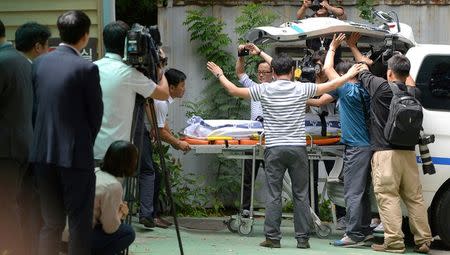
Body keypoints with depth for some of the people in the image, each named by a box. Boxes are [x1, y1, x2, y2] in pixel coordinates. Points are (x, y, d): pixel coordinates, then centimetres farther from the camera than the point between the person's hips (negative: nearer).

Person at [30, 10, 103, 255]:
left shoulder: (40, 63, 4)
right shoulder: (86, 69, -12)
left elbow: (35, 105, 10)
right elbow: (96, 113, -4)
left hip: (43, 153, 6)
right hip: (75, 154, -6)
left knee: (51, 222, 12)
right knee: (80, 223, 2)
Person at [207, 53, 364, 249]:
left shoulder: (265, 90, -2)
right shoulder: (302, 89, 0)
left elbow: (234, 90, 6)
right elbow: (331, 85, 10)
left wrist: (220, 75, 23)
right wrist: (349, 75, 25)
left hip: (274, 149, 0)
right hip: (298, 148, 0)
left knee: (273, 195, 2)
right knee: (301, 195, 5)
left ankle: (272, 237, 1)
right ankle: (303, 238, 5)